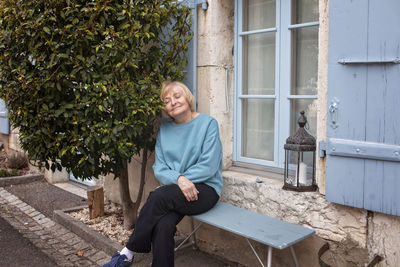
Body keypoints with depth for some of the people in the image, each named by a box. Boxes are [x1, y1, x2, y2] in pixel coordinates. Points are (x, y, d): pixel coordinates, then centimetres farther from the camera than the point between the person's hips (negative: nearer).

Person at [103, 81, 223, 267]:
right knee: (163, 225, -28)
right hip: (174, 192, 4)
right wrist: (179, 179, -16)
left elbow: (209, 166, -9)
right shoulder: (165, 128, 11)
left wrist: (183, 179, -11)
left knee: (158, 196, -29)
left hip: (205, 189, -3)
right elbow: (159, 168, 5)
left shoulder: (208, 123, -2)